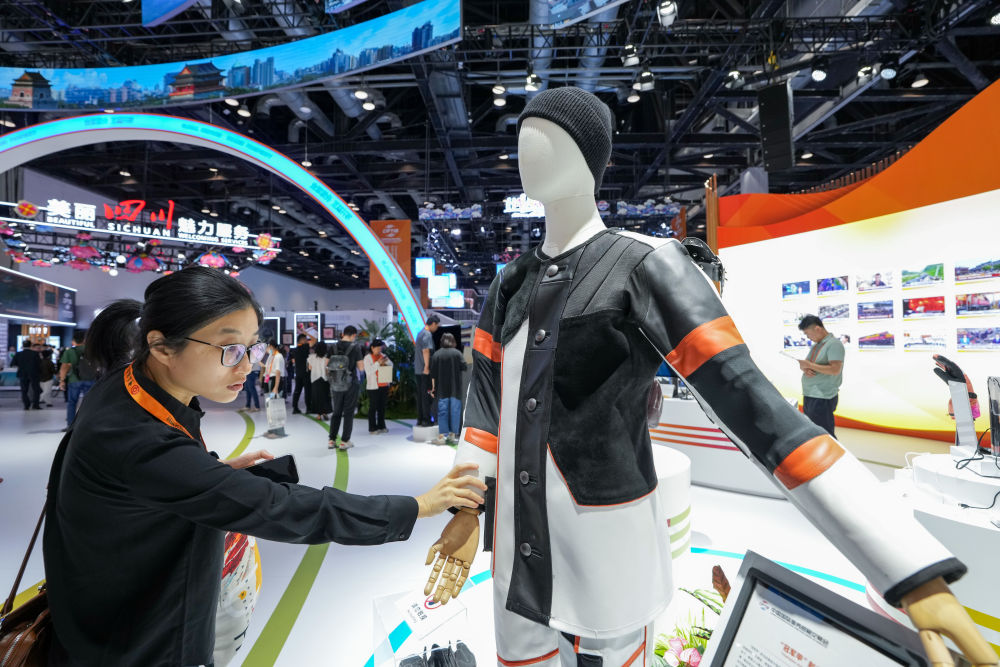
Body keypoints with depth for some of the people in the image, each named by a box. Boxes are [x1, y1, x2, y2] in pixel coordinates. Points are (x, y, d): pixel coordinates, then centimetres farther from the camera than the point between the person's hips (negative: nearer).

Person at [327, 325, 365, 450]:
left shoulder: (333, 347, 1)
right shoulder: (355, 347, -10)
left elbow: (327, 365, 5)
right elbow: (361, 368, -9)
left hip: (336, 384, 4)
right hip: (351, 384, -4)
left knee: (336, 412, 15)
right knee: (349, 412, 6)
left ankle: (332, 440, 17)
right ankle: (345, 441, 7)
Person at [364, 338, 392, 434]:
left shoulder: (383, 355, 14)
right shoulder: (368, 357, -2)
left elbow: (391, 365, 14)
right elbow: (368, 371, -12)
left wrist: (386, 362, -7)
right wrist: (378, 363, -20)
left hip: (384, 385, 5)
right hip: (373, 386, -5)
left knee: (382, 407, 9)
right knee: (373, 407, -3)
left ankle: (381, 426, 17)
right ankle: (372, 428, 2)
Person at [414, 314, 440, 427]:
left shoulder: (420, 333, 17)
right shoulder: (427, 334, -13)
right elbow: (426, 351, -22)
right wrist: (427, 367, -23)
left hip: (418, 369, 9)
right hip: (425, 370, -9)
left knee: (420, 394, 12)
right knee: (427, 395, -4)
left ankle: (420, 419, 17)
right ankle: (426, 420, -1)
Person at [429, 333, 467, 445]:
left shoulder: (436, 354, 2)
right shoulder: (457, 353, -3)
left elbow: (433, 373, -1)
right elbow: (465, 367, -9)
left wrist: (433, 387, 4)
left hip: (441, 389, 1)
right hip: (455, 389, -1)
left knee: (442, 411, 4)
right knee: (455, 410, 8)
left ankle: (441, 436, 1)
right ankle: (452, 435, 10)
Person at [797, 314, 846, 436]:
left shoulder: (834, 344, -11)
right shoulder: (816, 345, 16)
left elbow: (835, 369, -22)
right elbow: (806, 364, 20)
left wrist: (810, 365, -18)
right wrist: (805, 369, -3)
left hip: (822, 399, -9)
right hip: (809, 396, 9)